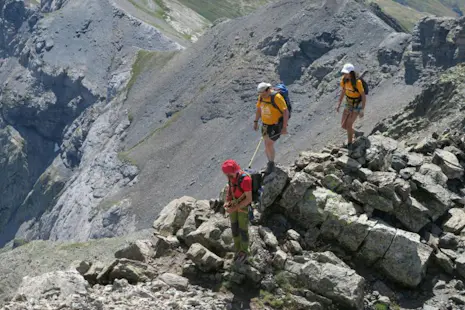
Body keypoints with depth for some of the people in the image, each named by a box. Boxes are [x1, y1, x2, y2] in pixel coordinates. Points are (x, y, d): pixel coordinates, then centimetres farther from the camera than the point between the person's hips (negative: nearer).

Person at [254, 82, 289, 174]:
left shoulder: (276, 97, -26)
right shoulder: (261, 97, -5)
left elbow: (286, 111, -23)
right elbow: (259, 109, 12)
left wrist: (284, 127, -24)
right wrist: (256, 121, 11)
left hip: (276, 125, -7)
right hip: (266, 124, 7)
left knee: (269, 144, -11)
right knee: (267, 145, 13)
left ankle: (271, 164, 9)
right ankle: (270, 163, 30)